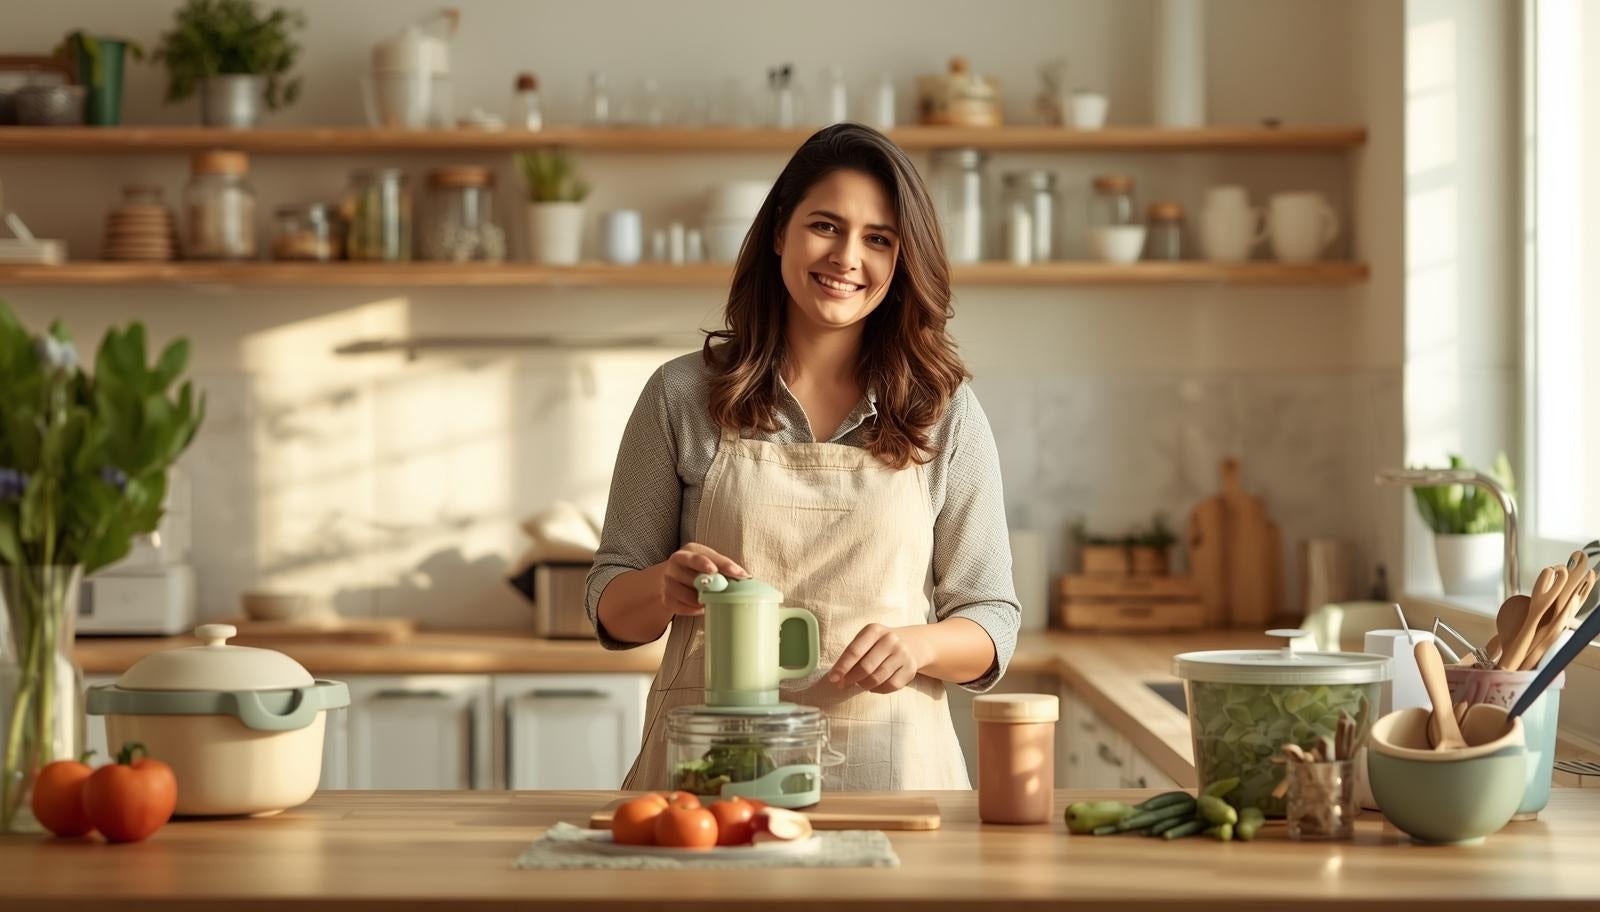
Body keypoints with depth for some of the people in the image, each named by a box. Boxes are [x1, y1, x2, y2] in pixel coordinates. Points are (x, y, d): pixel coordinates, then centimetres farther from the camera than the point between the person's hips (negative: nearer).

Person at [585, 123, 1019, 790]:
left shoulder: (946, 414, 7)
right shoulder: (681, 396, 7)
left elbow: (991, 621, 9)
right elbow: (612, 605, 11)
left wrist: (917, 644, -12)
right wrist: (666, 587, -11)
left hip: (887, 762, 0)